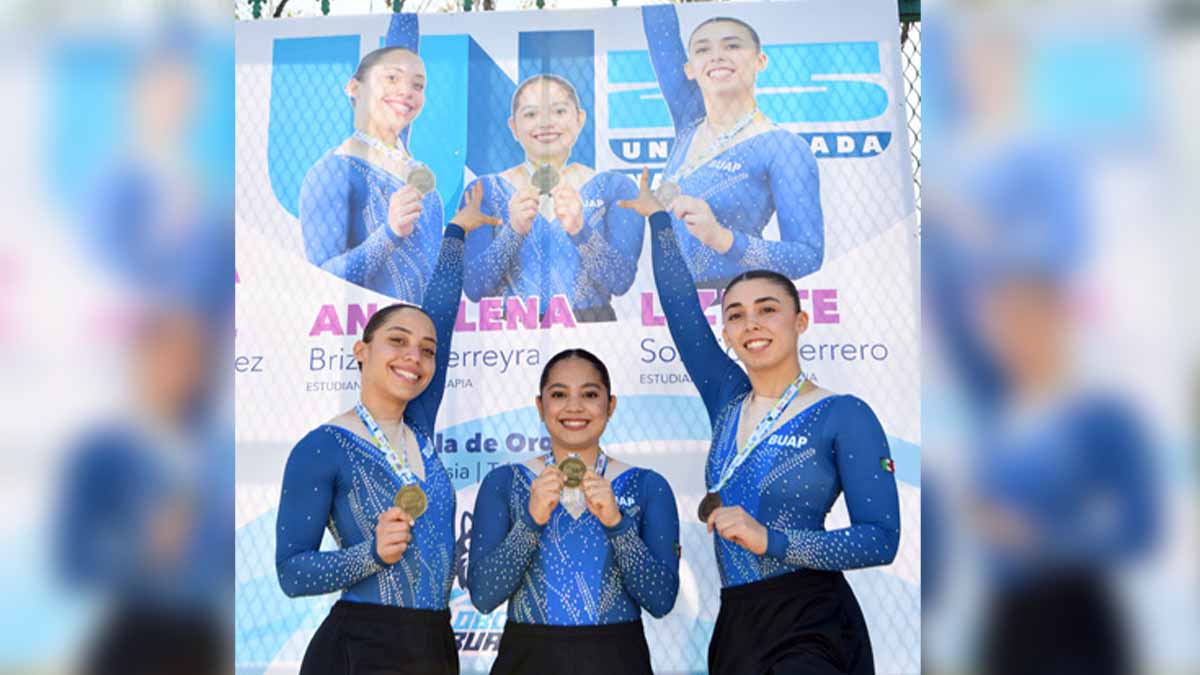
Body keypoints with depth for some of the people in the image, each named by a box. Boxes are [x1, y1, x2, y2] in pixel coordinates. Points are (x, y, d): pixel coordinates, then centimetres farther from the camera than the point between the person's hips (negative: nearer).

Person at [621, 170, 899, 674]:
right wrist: (657, 217, 20)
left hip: (810, 629, -6)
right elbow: (680, 307, 15)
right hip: (735, 626, 6)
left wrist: (769, 539, -21)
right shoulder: (728, 401, 9)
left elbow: (881, 539, -13)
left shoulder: (845, 416, -7)